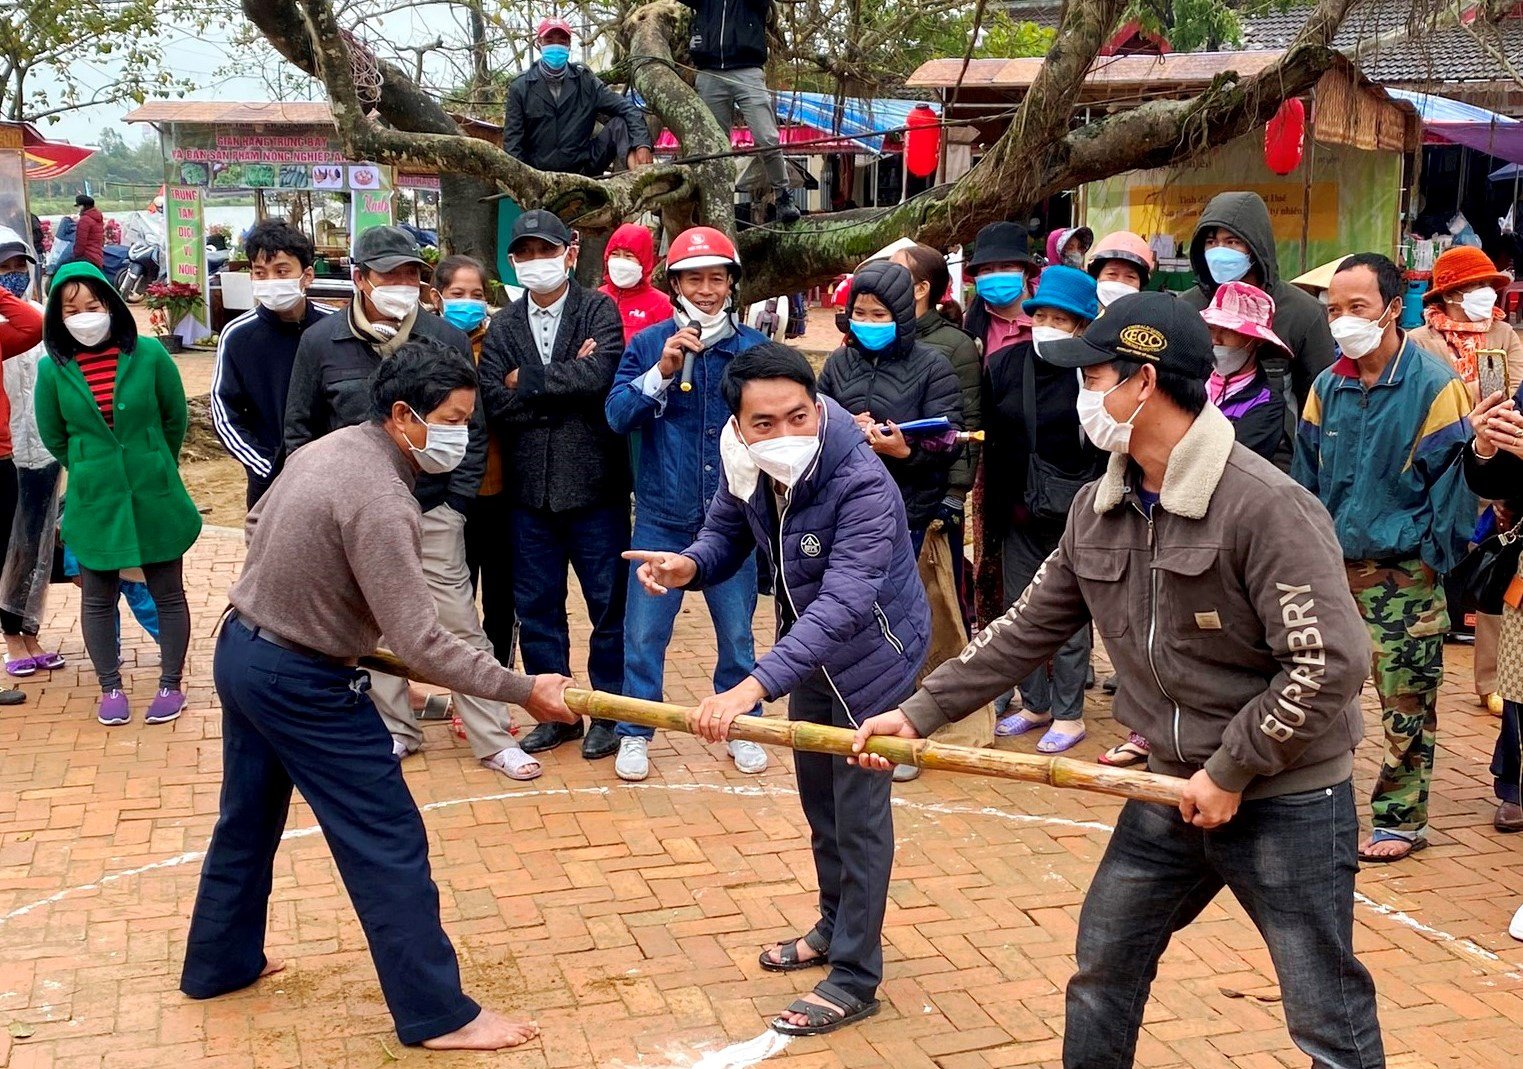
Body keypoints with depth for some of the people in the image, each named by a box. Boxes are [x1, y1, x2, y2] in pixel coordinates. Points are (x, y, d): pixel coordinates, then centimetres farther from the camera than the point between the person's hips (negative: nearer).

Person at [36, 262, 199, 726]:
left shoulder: (148, 354, -10)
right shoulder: (53, 369, -7)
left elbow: (176, 419, 3)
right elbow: (54, 437, 7)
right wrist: (93, 470, 12)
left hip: (155, 497, -1)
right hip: (93, 502, 1)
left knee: (169, 594, 8)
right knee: (98, 600, 10)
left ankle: (171, 686, 22)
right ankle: (110, 689, 25)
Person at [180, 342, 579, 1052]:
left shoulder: (324, 448, 2)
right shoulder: (380, 501, -27)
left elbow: (257, 525, 19)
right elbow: (422, 645, -30)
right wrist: (523, 691, -24)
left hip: (239, 650, 9)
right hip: (303, 685, -9)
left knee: (247, 819, 24)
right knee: (389, 843, -2)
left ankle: (219, 964, 41)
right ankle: (437, 1015, 6)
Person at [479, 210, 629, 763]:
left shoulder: (599, 311, -2)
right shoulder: (503, 328, 8)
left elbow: (599, 376, -20)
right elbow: (495, 403, -5)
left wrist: (528, 383, -10)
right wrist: (568, 381, -12)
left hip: (595, 487, -3)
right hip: (529, 490, 4)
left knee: (609, 603, 6)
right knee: (536, 608, 11)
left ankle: (609, 711, 21)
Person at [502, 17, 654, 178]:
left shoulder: (585, 80, 3)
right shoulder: (520, 87, -1)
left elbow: (627, 108, -2)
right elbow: (513, 141, -1)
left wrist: (642, 143, -20)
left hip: (583, 167, 1)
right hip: (541, 175, -1)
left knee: (620, 123, -16)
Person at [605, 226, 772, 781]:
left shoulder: (754, 348, -1)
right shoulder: (648, 345, -1)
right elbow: (617, 416, -10)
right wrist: (662, 372, -22)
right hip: (662, 517, 0)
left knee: (737, 631, 11)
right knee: (644, 633, 3)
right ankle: (635, 735, 18)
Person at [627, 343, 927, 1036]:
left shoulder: (863, 485, -37)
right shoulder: (748, 467, -16)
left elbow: (842, 603, -46)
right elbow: (725, 535, -3)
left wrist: (754, 686, -56)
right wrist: (688, 564, -29)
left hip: (871, 652, -7)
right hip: (809, 646, 7)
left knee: (858, 809, -1)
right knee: (818, 794, 21)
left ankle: (855, 979, 13)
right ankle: (835, 926, 42)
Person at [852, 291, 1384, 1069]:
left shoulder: (1265, 505, -23)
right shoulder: (1100, 507, 1)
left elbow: (1331, 662, -24)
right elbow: (1029, 628, 9)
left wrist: (1232, 770, -18)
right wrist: (923, 712, 5)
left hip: (1286, 797, -7)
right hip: (1174, 786, 7)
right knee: (1103, 968, 17)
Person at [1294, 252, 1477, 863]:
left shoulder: (1434, 387, -9)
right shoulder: (1327, 388, 6)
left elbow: (1451, 481, -7)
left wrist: (1433, 562, -8)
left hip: (1402, 573, -4)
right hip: (1332, 569, 5)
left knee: (1406, 706, 3)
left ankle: (1402, 819, 16)